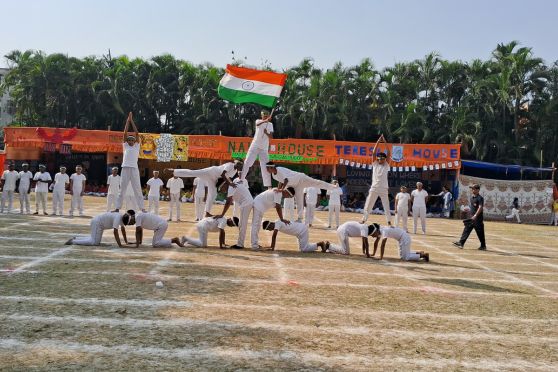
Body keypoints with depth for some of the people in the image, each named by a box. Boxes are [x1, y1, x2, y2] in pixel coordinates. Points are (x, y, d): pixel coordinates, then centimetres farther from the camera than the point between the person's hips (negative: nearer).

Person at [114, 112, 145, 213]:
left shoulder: (137, 146, 11)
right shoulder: (125, 146, 14)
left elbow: (137, 133, 7)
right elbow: (125, 133, 9)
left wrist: (132, 121, 10)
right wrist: (128, 121, 10)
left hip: (134, 169, -1)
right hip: (125, 169, 1)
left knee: (137, 190, 0)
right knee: (122, 189, 6)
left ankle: (142, 208, 1)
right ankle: (117, 208, 9)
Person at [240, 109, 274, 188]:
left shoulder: (270, 124, 9)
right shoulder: (258, 121, 0)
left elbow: (271, 137, 1)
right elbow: (257, 124, -27)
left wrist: (267, 133, -21)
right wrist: (265, 121, -48)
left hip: (264, 148, 2)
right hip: (255, 146, -2)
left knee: (265, 166, 1)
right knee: (247, 163, -8)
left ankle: (268, 185, 2)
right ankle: (240, 179, -5)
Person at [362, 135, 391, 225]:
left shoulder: (386, 166, 7)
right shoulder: (375, 164, 8)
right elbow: (373, 153, 1)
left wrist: (385, 142, -4)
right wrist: (378, 141, -3)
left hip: (384, 189, 0)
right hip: (374, 188, 0)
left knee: (386, 207, 1)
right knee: (368, 206, 1)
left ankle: (389, 222, 5)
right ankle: (364, 220, 6)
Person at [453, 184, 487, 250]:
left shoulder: (480, 198, -14)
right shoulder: (471, 197, 13)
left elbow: (480, 208, -23)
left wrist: (475, 215, -29)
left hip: (478, 218, -8)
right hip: (471, 218, 8)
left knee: (480, 233, 2)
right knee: (466, 230, 2)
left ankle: (483, 246, 15)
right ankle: (461, 243, 1)